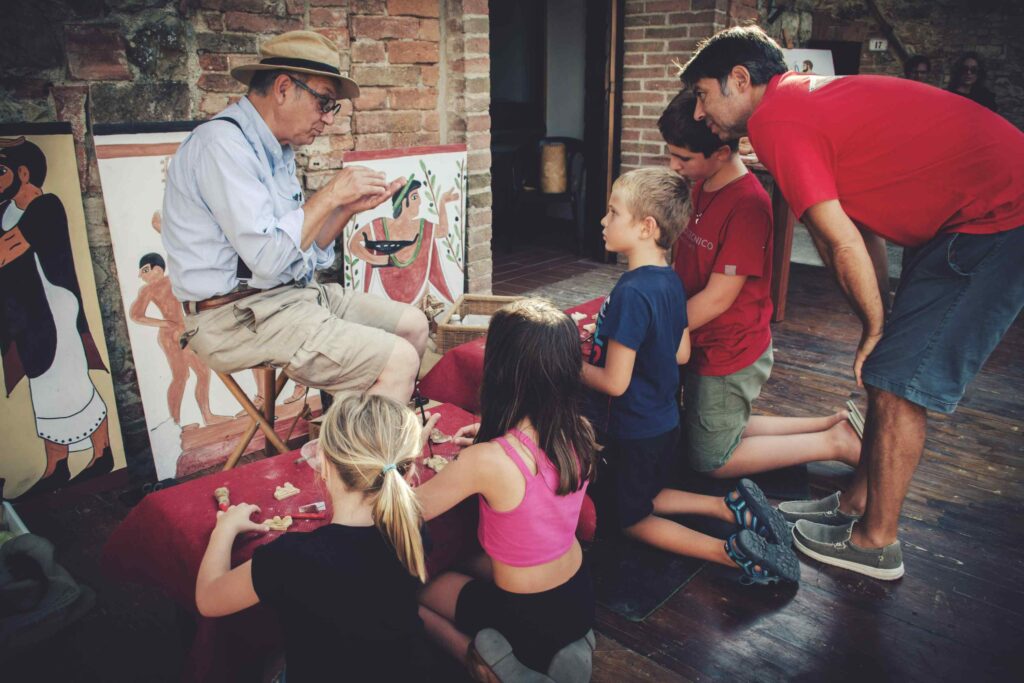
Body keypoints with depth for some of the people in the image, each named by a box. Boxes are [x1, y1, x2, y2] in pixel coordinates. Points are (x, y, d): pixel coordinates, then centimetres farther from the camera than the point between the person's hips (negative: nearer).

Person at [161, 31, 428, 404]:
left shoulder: (278, 151, 13)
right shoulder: (223, 142, -15)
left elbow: (305, 252, 13)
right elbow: (267, 258, -24)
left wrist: (349, 207, 1)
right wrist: (330, 194, -15)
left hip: (294, 292, 10)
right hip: (239, 316, -10)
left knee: (413, 325, 8)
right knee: (398, 360, -19)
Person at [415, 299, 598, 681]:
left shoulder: (486, 461, -33)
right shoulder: (580, 433, -15)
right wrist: (492, 436, 6)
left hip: (526, 617, -4)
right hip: (579, 599, 5)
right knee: (477, 564, 33)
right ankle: (564, 644, 13)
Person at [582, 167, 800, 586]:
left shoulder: (631, 293, -28)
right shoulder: (670, 281, -1)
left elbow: (614, 382, -25)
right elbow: (681, 354, 9)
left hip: (631, 434, -8)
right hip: (665, 422, 8)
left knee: (630, 520, 13)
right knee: (646, 497, 29)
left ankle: (732, 552, -4)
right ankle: (733, 505, 13)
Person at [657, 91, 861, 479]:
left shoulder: (747, 204, -23)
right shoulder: (699, 187, 4)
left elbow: (718, 297, -23)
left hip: (730, 353, -9)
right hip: (703, 344, 9)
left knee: (711, 460, 6)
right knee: (720, 431, 22)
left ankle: (835, 442, 12)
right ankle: (834, 424, 25)